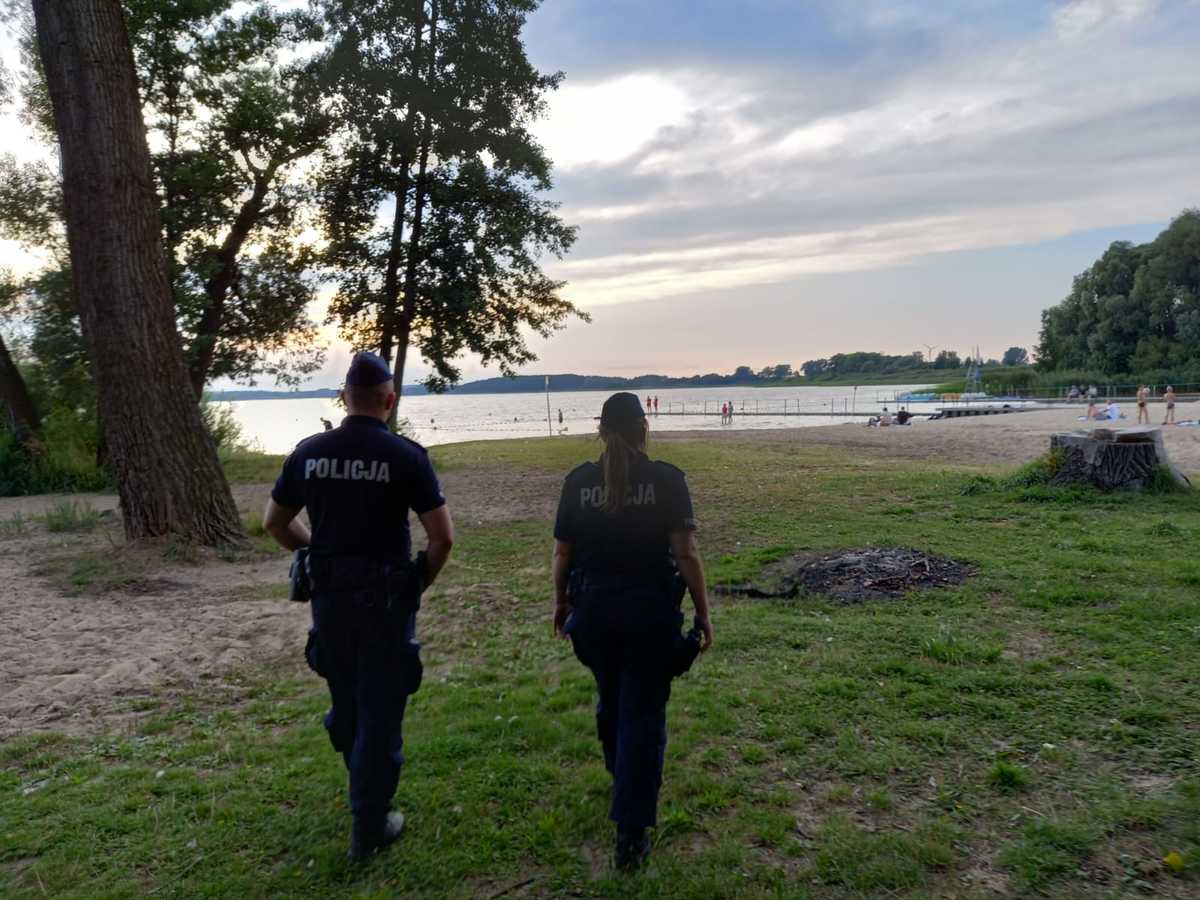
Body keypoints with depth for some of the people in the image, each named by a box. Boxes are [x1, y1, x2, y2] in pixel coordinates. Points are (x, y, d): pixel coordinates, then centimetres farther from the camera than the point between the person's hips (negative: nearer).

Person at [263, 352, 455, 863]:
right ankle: (368, 829, 17)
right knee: (380, 712, 8)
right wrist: (423, 579, 2)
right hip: (385, 599, -4)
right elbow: (443, 536, -16)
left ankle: (365, 791, 45)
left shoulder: (309, 453, -1)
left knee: (345, 702, 24)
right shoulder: (405, 455, -12)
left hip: (329, 596, 4)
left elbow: (274, 523, 10)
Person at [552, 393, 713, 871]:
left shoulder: (578, 481, -2)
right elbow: (686, 554, -11)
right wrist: (703, 613, -3)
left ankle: (623, 780, 50)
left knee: (610, 699, 25)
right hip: (650, 607, -3)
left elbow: (562, 552, 2)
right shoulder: (666, 479, -9)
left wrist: (561, 601, 16)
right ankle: (631, 835, 6)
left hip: (594, 606, 3)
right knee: (643, 711, 5)